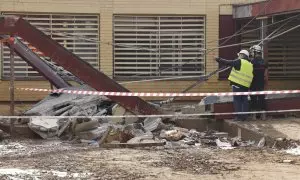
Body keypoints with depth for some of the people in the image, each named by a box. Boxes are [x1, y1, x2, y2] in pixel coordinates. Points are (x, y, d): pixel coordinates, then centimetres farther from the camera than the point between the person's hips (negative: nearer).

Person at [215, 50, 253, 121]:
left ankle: (239, 116, -3)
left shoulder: (239, 62, -7)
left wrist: (219, 59, 1)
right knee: (244, 100, 12)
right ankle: (245, 116, 12)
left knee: (237, 100, 0)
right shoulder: (250, 65, 14)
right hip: (246, 85, 6)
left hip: (237, 84, -6)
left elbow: (228, 63, -7)